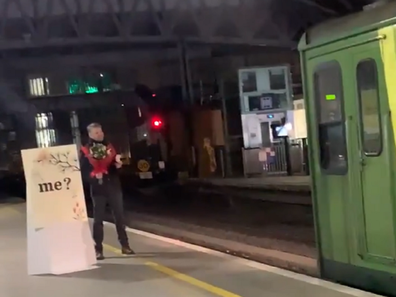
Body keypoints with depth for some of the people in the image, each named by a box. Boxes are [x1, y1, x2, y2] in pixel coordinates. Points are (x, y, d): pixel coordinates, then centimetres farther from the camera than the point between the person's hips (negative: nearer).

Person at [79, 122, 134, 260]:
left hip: (113, 186, 4)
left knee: (119, 216, 7)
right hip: (98, 189, -4)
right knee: (98, 219, 1)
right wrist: (93, 176, -23)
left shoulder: (109, 146, 12)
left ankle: (125, 246, 15)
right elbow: (83, 172, -6)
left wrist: (118, 164, -4)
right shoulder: (86, 151, -3)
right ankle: (98, 250, 6)